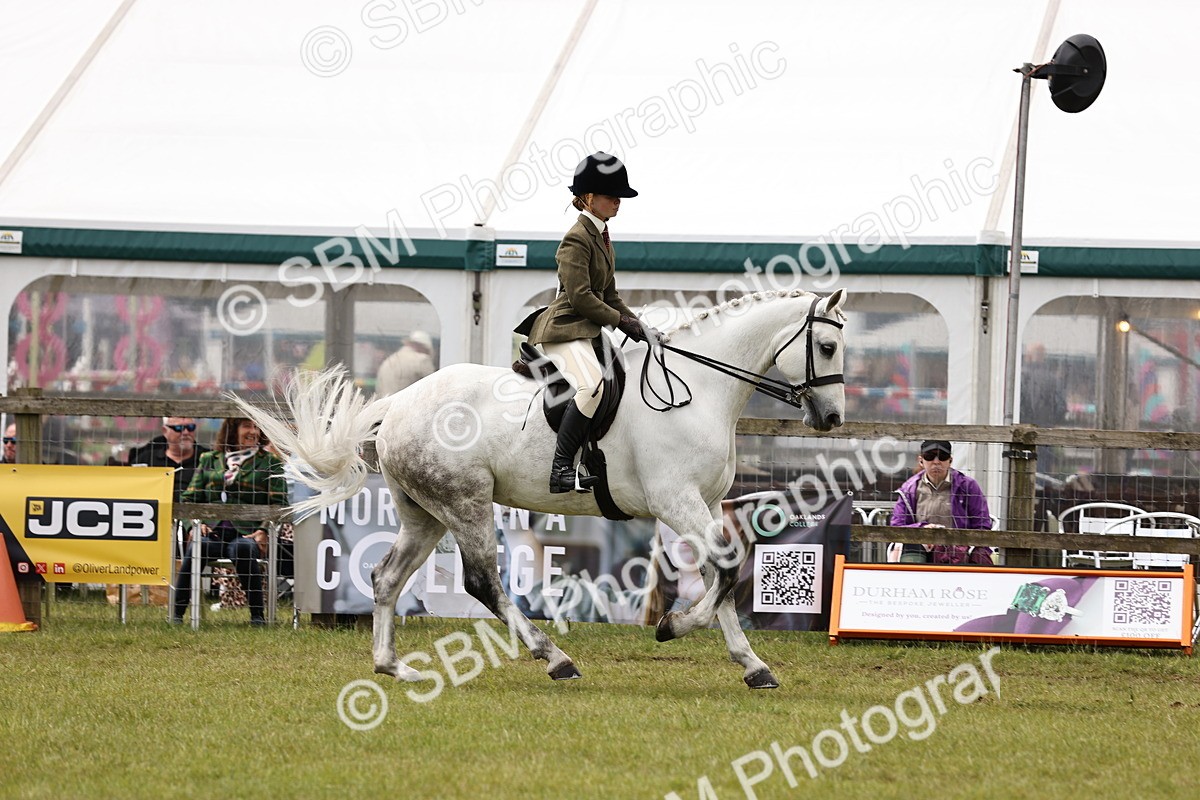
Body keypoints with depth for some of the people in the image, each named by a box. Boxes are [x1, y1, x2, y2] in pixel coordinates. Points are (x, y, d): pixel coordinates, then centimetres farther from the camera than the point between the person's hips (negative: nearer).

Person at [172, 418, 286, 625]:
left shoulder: (268, 462, 15)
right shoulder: (209, 460, 21)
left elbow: (278, 503, 6)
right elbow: (189, 499, 18)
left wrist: (264, 530, -11)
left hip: (247, 532, -2)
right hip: (212, 530, 2)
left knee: (242, 549, -38)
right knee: (194, 549, -33)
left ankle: (257, 615, -35)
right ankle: (176, 614, -30)